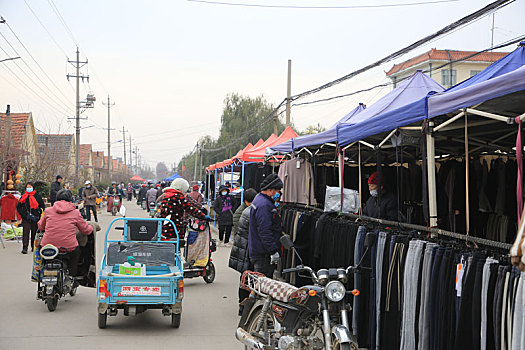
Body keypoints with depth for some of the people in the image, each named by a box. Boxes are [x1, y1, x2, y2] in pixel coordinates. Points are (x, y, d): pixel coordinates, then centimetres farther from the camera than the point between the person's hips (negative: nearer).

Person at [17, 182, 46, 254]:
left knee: (34, 232, 6)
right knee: (26, 232, -11)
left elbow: (43, 207, 4)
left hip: (35, 219, 0)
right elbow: (18, 207, 12)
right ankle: (25, 248, -13)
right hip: (26, 219, 0)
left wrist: (38, 215, -5)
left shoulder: (38, 196, 3)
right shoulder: (23, 197, 8)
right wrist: (23, 215, -2)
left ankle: (34, 247, 20)